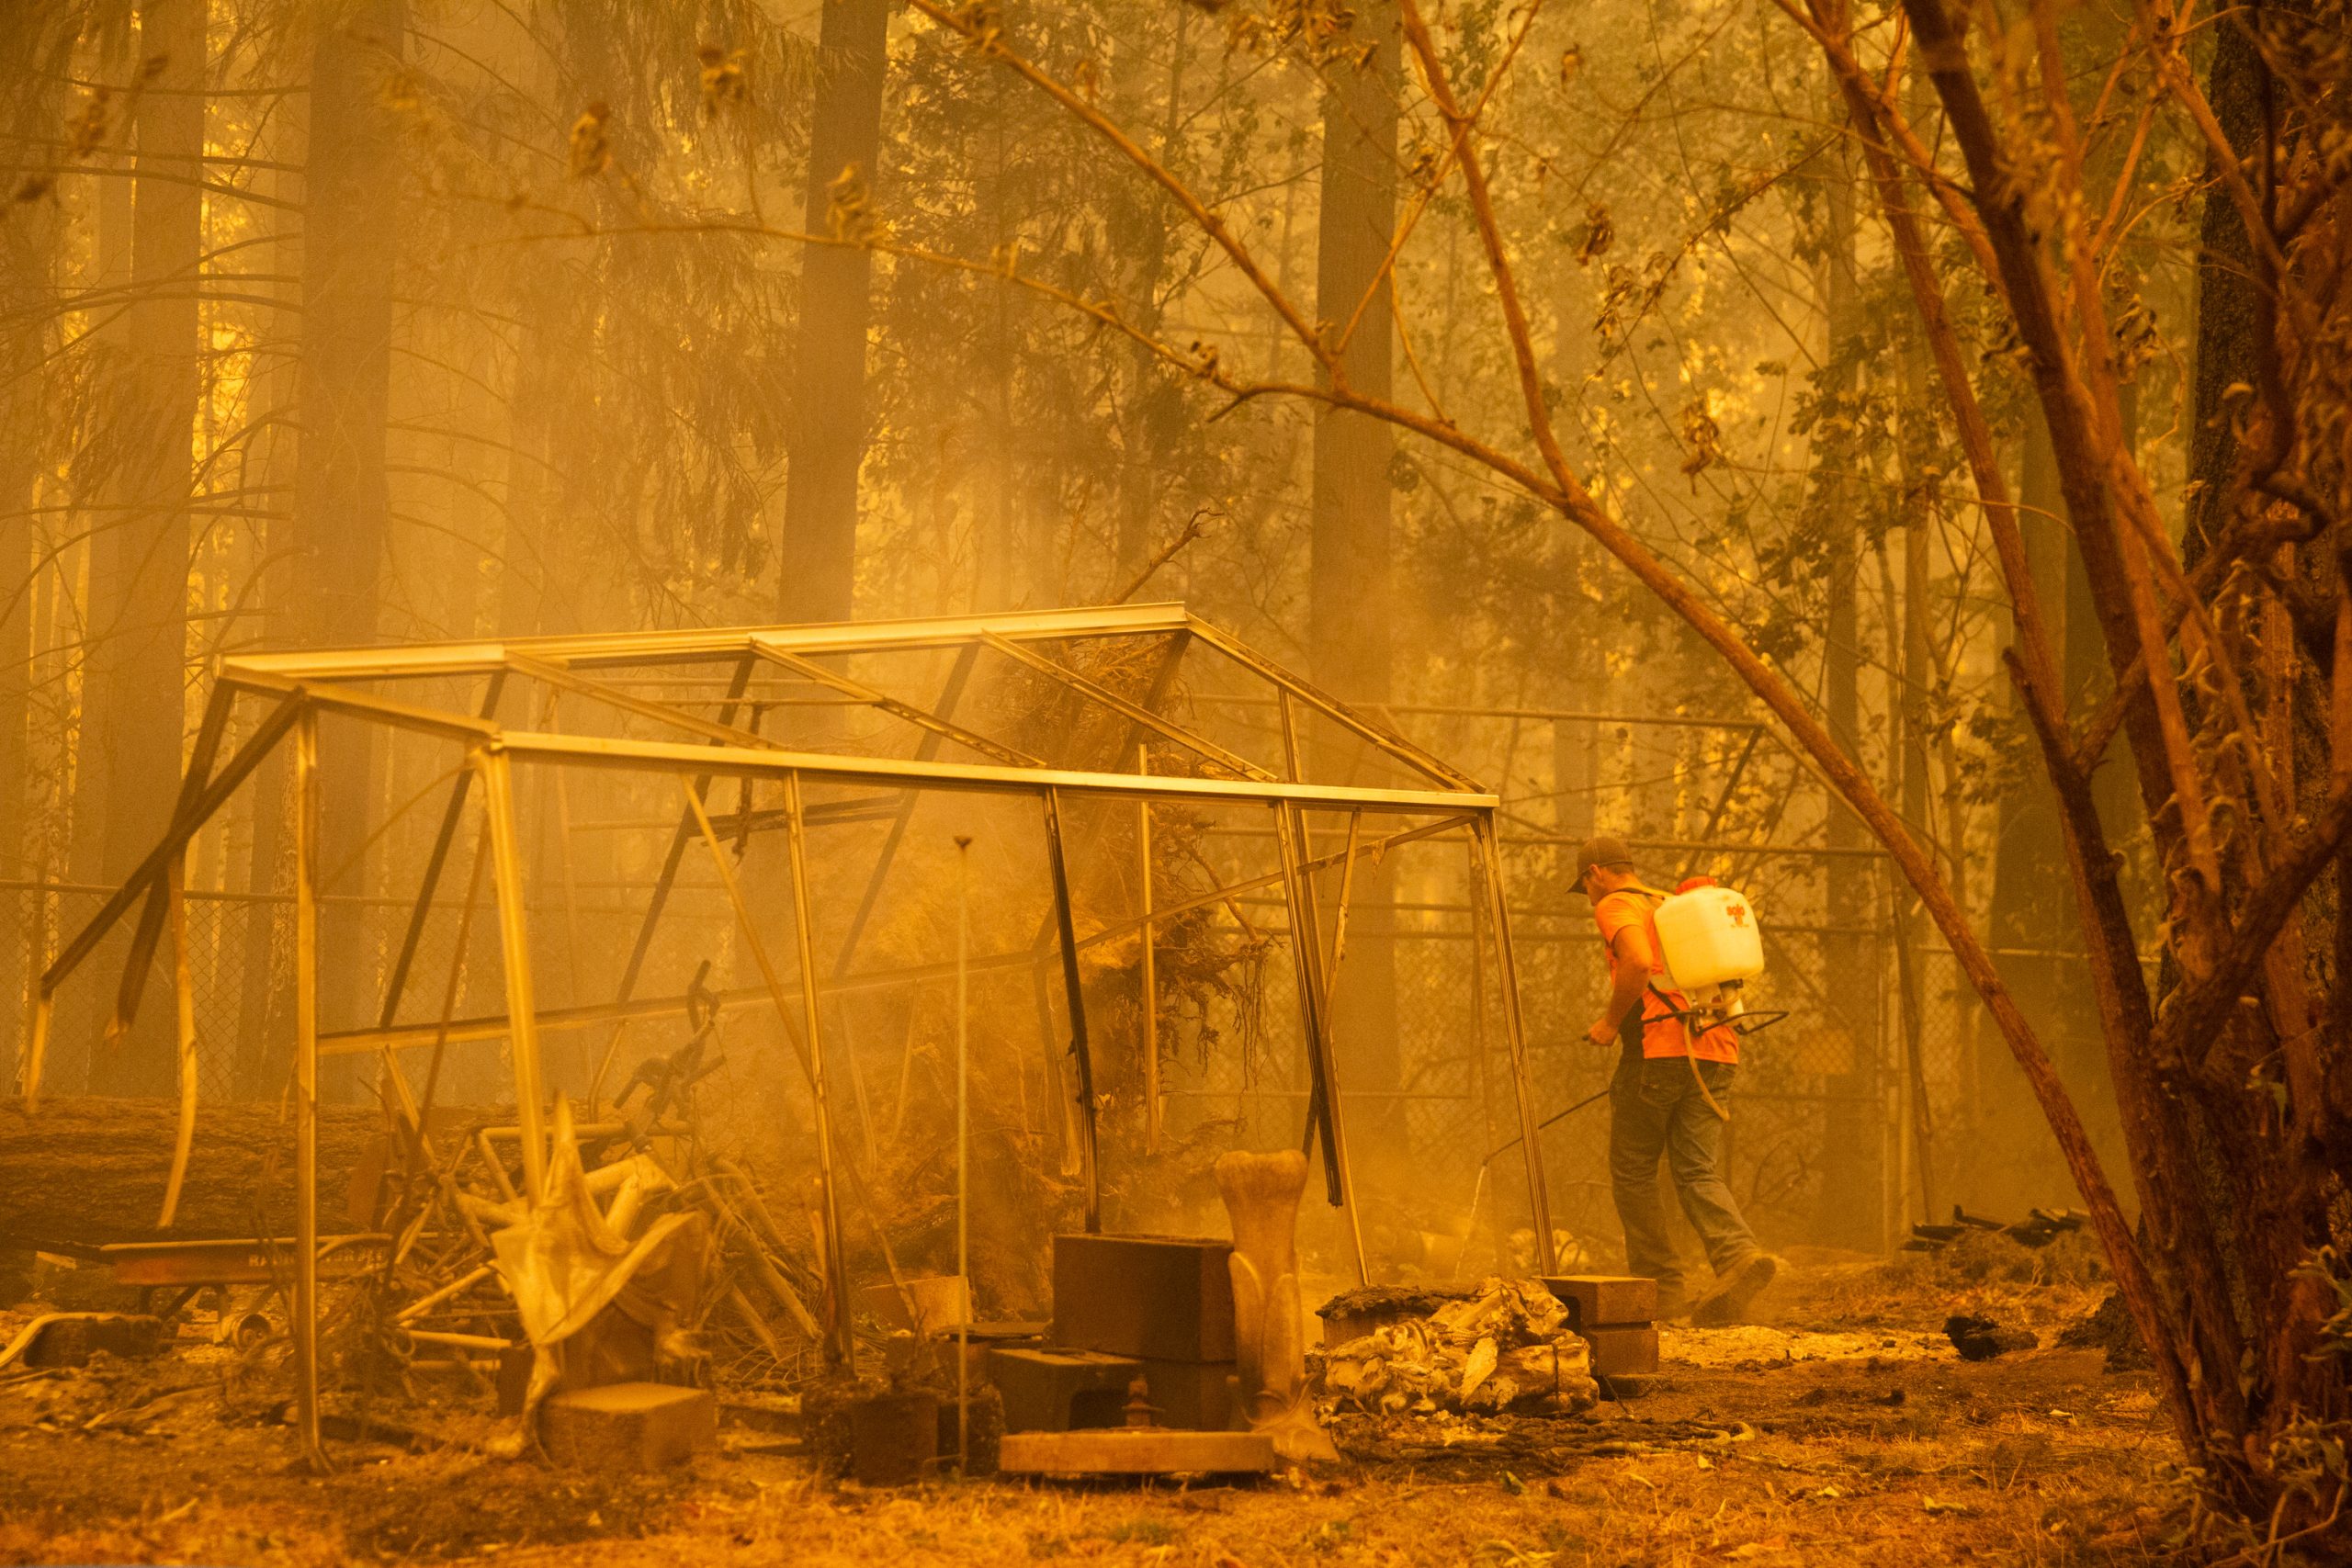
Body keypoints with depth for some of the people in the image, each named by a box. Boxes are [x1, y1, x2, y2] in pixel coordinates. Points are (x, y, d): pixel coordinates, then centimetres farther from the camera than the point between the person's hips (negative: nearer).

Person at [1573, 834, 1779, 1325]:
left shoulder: (1615, 906, 1)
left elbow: (1638, 962, -19)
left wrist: (1611, 1020, -6)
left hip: (1658, 1050, -7)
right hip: (1715, 1054, 7)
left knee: (1632, 1174, 7)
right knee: (1698, 1174, 0)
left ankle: (1661, 1285, 6)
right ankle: (1740, 1257, -26)